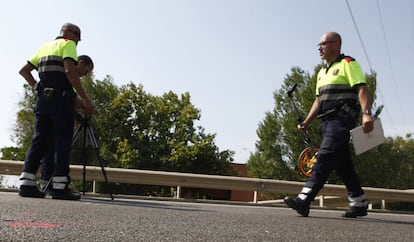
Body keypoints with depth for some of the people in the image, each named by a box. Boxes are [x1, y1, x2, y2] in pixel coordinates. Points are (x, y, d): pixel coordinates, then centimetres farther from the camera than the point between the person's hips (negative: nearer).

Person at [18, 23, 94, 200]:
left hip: (42, 98, 7)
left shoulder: (44, 47, 25)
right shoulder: (68, 44, 1)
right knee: (62, 142, -7)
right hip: (61, 99, -7)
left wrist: (36, 87, 18)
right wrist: (84, 99, -17)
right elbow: (69, 70, -16)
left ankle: (27, 184, 2)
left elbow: (24, 70, 24)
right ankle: (60, 187, -10)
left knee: (40, 140, 6)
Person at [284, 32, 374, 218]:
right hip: (327, 122, 9)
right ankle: (359, 204, 16)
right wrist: (307, 122, 15)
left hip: (342, 119, -9)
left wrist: (366, 113, -26)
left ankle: (304, 200, -27)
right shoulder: (322, 73, 25)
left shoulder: (348, 64, 0)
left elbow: (362, 89, -12)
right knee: (343, 164, 8)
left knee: (325, 157, -19)